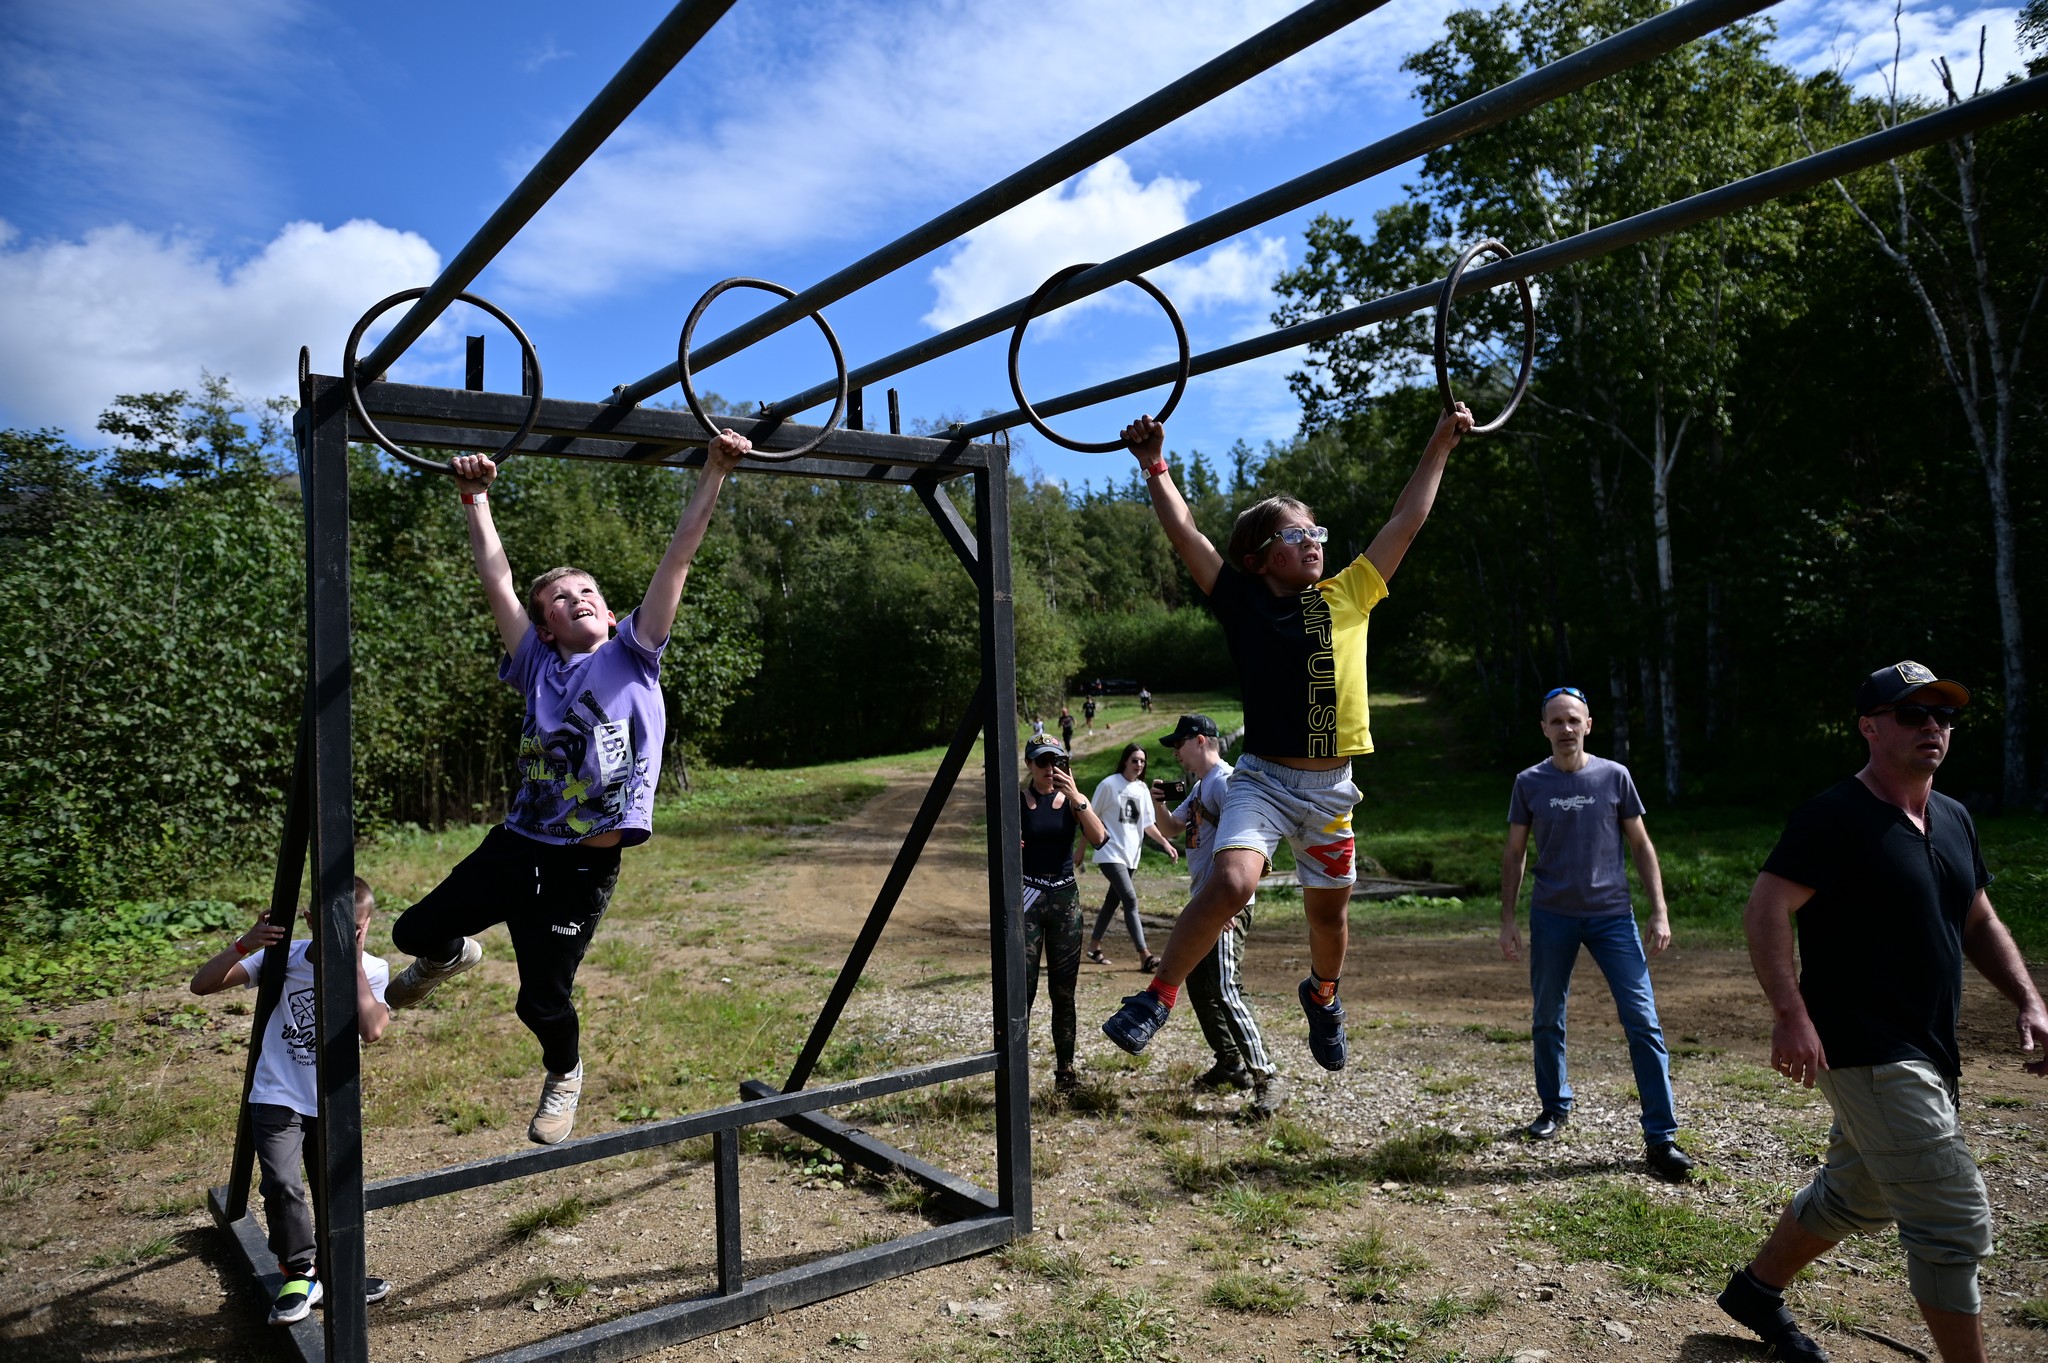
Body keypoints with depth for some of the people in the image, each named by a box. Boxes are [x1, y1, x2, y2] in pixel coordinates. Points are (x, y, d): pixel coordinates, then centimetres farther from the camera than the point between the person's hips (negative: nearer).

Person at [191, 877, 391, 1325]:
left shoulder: (372, 971, -8)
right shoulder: (283, 957, -10)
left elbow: (372, 1029, -26)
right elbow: (202, 985, -11)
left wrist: (354, 962, -26)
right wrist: (244, 945, -27)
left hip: (334, 1104, 2)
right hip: (277, 1099, -1)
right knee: (281, 1184, -19)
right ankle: (300, 1275, 1)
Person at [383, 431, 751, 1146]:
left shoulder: (634, 654, 0)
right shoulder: (537, 666, 5)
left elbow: (678, 556, -6)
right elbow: (496, 578, 1)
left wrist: (714, 473, -9)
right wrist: (476, 497, -3)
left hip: (584, 866, -3)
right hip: (516, 844, 3)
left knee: (541, 999, 6)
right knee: (414, 930, 13)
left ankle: (564, 1074, 41)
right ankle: (452, 954, 53)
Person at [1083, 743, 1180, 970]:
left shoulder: (1143, 789, 8)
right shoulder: (1109, 784, -9)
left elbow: (1147, 823, 10)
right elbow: (1091, 819, -4)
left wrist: (1165, 842, -4)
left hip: (1130, 855, 7)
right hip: (1110, 853, -7)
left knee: (1113, 900, 14)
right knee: (1130, 900, -15)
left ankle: (1094, 946, 28)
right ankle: (1145, 956, -18)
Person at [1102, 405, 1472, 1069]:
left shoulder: (1349, 597, 6)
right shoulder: (1244, 604, -2)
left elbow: (1406, 521, 10)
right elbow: (1185, 535, -8)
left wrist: (1439, 446, 12)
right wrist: (1155, 467, -12)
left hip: (1332, 785, 4)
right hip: (1264, 777, -3)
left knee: (1329, 910, 17)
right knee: (1230, 884, -26)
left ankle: (1323, 995, 49)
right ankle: (1157, 997, -7)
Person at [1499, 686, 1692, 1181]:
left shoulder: (1614, 777, 0)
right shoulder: (1529, 783, 1)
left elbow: (1641, 846, 5)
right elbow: (1514, 855, 7)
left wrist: (1659, 912, -2)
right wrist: (1507, 920, 3)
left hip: (1613, 915, -1)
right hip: (1551, 917, 1)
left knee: (1643, 1020, -6)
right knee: (1548, 1020, 11)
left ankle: (1661, 1136, 0)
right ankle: (1554, 1105, 32)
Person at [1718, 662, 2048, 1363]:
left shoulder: (1953, 819, 12)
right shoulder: (1834, 816, -15)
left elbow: (1979, 923, 21)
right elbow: (1765, 910, -21)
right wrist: (1791, 1013, -30)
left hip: (1926, 1054, 9)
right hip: (1867, 1054, -9)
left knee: (1855, 1197, 22)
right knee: (1955, 1222, -8)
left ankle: (1756, 1289, 41)